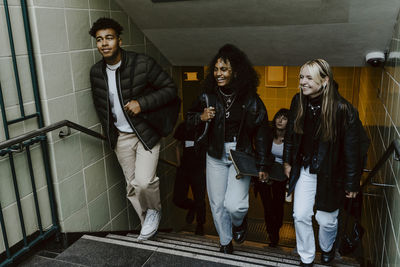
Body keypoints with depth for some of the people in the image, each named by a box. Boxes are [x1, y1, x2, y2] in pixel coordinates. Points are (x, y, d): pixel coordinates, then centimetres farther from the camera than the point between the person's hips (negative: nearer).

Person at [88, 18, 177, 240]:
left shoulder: (143, 64, -16)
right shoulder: (96, 72, 1)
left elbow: (171, 89, -11)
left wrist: (142, 103, -23)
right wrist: (110, 131, 9)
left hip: (147, 133, -5)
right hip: (121, 137, 5)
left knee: (144, 181, -19)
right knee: (132, 185, 11)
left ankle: (154, 210, 15)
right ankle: (148, 223, 33)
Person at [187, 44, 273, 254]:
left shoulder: (250, 100, -7)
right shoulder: (207, 97, -3)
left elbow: (262, 133, -2)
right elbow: (190, 119, 9)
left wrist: (262, 165, -3)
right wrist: (201, 118, -15)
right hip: (215, 156, 3)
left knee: (233, 204, -14)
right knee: (217, 204, 11)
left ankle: (239, 222, 25)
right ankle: (225, 242, 36)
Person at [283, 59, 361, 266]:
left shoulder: (343, 110, -22)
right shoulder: (298, 101, -8)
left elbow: (351, 149, -15)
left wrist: (352, 183, -9)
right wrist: (287, 161, 13)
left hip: (330, 173, -3)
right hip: (305, 169, 4)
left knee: (326, 219, 13)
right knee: (300, 216, 5)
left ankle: (327, 248, 48)